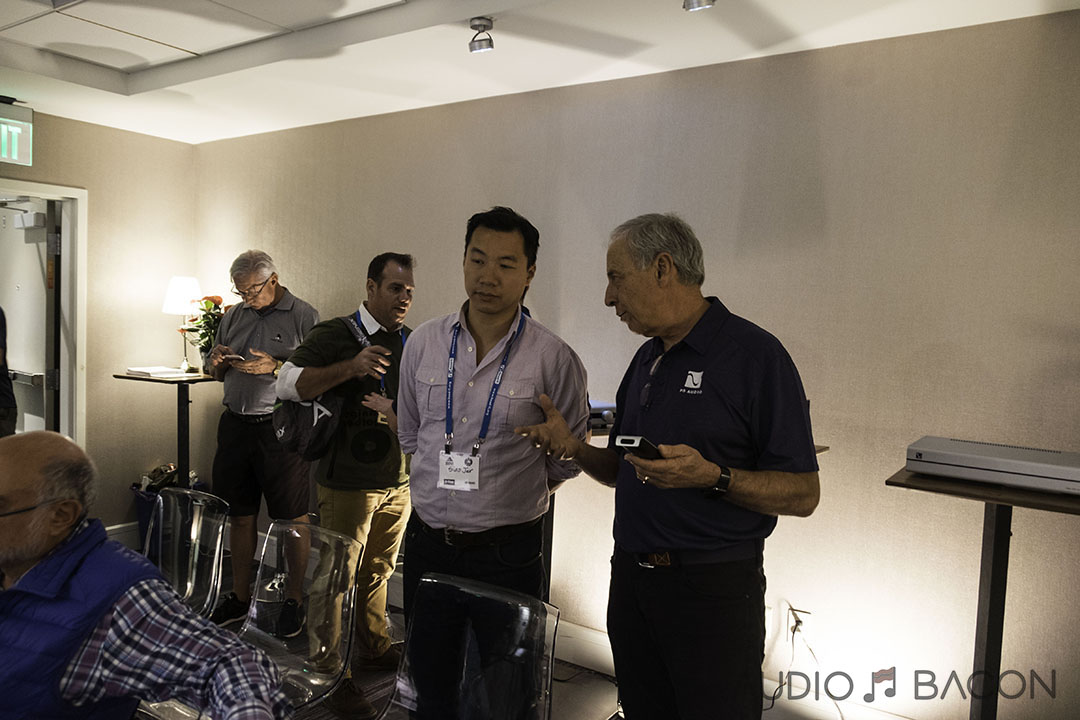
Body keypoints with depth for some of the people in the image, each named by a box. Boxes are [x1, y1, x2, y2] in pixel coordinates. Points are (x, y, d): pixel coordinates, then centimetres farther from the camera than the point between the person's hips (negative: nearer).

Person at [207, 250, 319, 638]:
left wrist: (275, 367, -21)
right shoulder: (233, 316, 14)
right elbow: (218, 373, 22)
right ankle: (240, 598, 28)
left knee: (293, 518, 2)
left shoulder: (304, 316, -5)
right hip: (236, 425, 6)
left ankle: (294, 599, 16)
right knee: (240, 514, 14)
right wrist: (218, 362, 1)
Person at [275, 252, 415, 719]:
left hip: (399, 482, 6)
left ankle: (375, 648, 37)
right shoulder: (335, 335, -8)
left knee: (379, 572, 19)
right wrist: (350, 368, -30)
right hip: (348, 483, -5)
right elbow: (287, 383, -20)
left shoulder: (411, 342, 11)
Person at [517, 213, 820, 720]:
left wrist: (713, 476, -28)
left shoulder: (755, 354, -13)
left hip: (712, 586, -7)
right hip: (632, 578, 7)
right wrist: (573, 447, -2)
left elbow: (802, 494, -14)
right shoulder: (646, 360, 11)